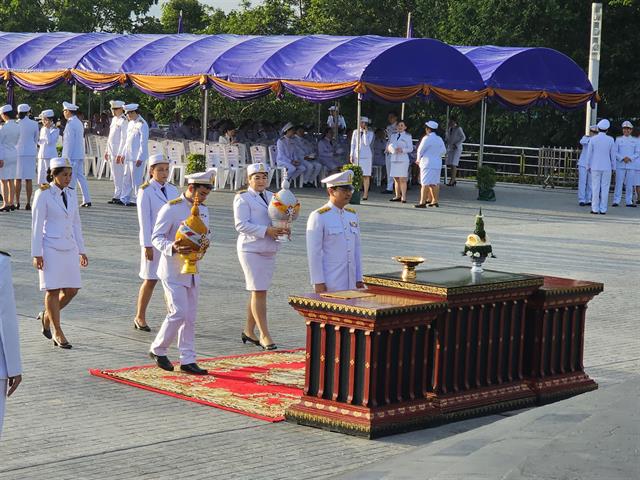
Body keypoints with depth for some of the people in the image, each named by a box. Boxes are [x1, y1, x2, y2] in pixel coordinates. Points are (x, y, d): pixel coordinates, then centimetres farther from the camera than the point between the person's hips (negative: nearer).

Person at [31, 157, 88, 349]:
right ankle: (57, 332, 9)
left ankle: (47, 316, 26)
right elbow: (37, 225, -8)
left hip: (69, 247, 6)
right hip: (50, 248, -6)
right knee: (53, 289, -1)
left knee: (72, 289, 3)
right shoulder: (43, 194, -7)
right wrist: (36, 254, -12)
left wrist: (81, 250, 14)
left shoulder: (70, 194, 9)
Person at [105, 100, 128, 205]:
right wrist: (107, 151, 19)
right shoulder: (114, 119, 16)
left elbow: (124, 138, -17)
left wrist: (120, 154, -21)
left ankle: (119, 197, -4)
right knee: (114, 176, 12)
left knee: (119, 175, -7)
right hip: (112, 152, 9)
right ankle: (116, 196, 17)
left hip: (118, 153, -9)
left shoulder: (123, 121, -12)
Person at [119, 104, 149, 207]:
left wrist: (140, 158, -17)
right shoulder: (130, 123, 14)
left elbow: (143, 143, -15)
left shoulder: (142, 125, -13)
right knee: (127, 178, 11)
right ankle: (125, 199, 17)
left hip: (137, 158, -8)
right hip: (128, 156, 8)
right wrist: (123, 154, 18)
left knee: (136, 179, -4)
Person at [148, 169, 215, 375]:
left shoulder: (203, 210, 10)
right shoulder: (171, 209, -12)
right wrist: (173, 248, -31)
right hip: (173, 271, -7)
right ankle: (157, 350, 7)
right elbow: (156, 237, -12)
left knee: (190, 317, 7)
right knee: (179, 313, -12)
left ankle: (187, 360, 12)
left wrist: (205, 243, -2)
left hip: (192, 270, 7)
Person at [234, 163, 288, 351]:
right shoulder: (242, 198, -6)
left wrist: (283, 229, -5)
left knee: (258, 292, 12)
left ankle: (248, 331, 23)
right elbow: (241, 224, -15)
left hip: (269, 250, 7)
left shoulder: (271, 197, 15)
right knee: (259, 292, -9)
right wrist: (266, 230, -22)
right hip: (251, 249, -7)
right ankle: (264, 335, -8)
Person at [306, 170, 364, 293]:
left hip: (350, 283, 6)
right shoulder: (318, 217, -8)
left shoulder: (352, 215, 12)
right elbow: (313, 253, -11)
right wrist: (318, 283, -15)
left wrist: (359, 279, 12)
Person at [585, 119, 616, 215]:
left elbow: (589, 154, -1)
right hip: (607, 167, 0)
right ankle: (603, 209, 1)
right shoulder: (610, 140, -3)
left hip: (595, 167, 0)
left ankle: (595, 209, -1)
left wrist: (588, 166, 9)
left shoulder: (593, 139, -4)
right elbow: (613, 155, 1)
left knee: (595, 188, 1)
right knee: (605, 188, 3)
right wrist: (613, 167, 11)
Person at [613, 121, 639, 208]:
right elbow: (615, 152, 2)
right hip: (620, 165, -1)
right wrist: (622, 158, -14)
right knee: (619, 183, -5)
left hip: (631, 165, 1)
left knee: (629, 184, 2)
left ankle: (629, 201, 8)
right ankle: (616, 201, -2)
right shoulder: (618, 140, 7)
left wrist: (630, 158, -12)